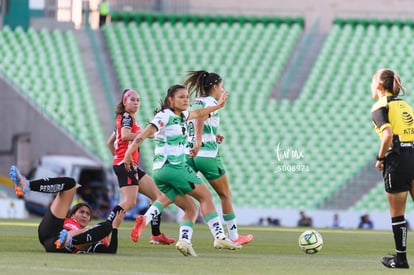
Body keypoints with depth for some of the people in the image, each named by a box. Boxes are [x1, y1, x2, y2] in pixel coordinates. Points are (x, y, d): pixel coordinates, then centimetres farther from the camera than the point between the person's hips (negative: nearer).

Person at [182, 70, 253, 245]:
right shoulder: (211, 102, -8)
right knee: (225, 195, 11)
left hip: (188, 155, 6)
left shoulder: (194, 102, 15)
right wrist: (199, 142, -38)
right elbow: (200, 118, -28)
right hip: (207, 155, -6)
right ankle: (234, 237, 19)